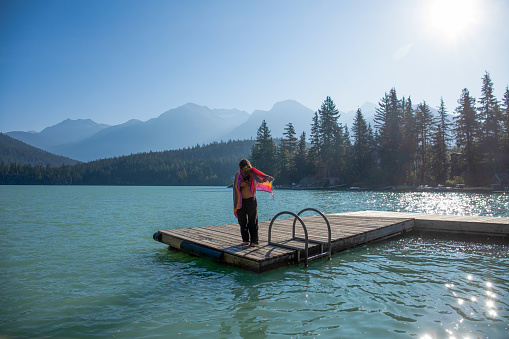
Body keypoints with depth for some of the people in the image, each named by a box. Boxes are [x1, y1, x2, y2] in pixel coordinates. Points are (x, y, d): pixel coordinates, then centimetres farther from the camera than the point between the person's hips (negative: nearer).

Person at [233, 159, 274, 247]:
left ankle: (254, 241, 3)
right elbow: (235, 188, 7)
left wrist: (269, 178, -32)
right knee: (242, 222, 6)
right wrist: (241, 185, -13)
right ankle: (246, 240, 18)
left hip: (251, 201, -2)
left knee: (253, 221, -2)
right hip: (241, 202, 3)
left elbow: (262, 179, -11)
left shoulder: (253, 174, -3)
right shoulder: (238, 175, 4)